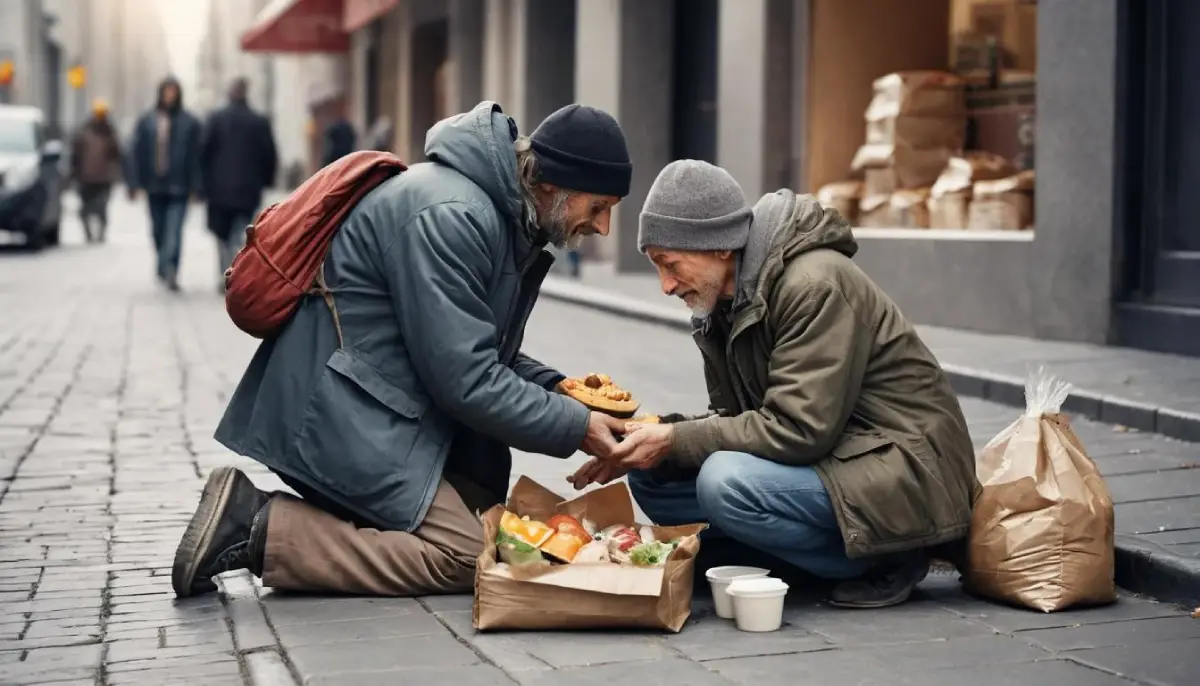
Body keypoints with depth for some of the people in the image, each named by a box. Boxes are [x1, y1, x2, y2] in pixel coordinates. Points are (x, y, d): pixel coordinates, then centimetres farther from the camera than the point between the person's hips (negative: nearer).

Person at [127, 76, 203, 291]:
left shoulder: (190, 123, -2)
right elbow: (137, 154, 3)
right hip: (155, 187, 3)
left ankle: (167, 269, -22)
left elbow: (196, 156, -3)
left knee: (174, 231, -15)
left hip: (178, 187, -3)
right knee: (159, 231, 13)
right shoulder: (146, 122, 3)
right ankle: (168, 270, 30)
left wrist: (195, 187, -8)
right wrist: (134, 184, -2)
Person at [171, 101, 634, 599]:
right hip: (341, 422, -11)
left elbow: (484, 352, 20)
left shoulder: (501, 213, 11)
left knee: (493, 526, 4)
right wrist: (574, 428, -13)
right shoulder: (447, 215, -21)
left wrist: (556, 388, 3)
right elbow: (466, 380, -21)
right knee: (464, 559, -16)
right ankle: (257, 530, -12)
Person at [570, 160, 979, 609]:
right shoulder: (727, 302, 8)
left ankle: (885, 562, -9)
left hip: (905, 469, -10)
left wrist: (673, 440, -20)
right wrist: (650, 440, -7)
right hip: (828, 459, 10)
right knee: (651, 477, 0)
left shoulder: (816, 285, -20)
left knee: (726, 482, -30)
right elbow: (735, 419, 10)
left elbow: (800, 429, -26)